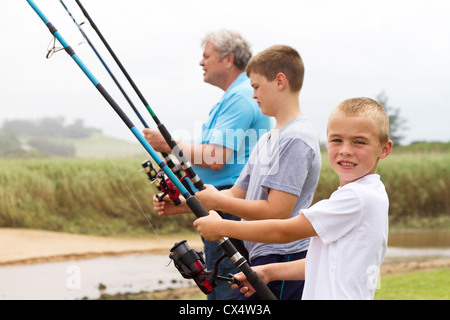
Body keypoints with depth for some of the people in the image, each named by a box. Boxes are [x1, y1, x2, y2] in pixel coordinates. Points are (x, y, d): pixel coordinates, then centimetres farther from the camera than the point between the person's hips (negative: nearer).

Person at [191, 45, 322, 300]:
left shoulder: (296, 139, -16)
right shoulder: (267, 139, 16)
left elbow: (277, 211, -21)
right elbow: (237, 194, 16)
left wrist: (216, 200, -12)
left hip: (283, 260, -9)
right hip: (262, 258, 9)